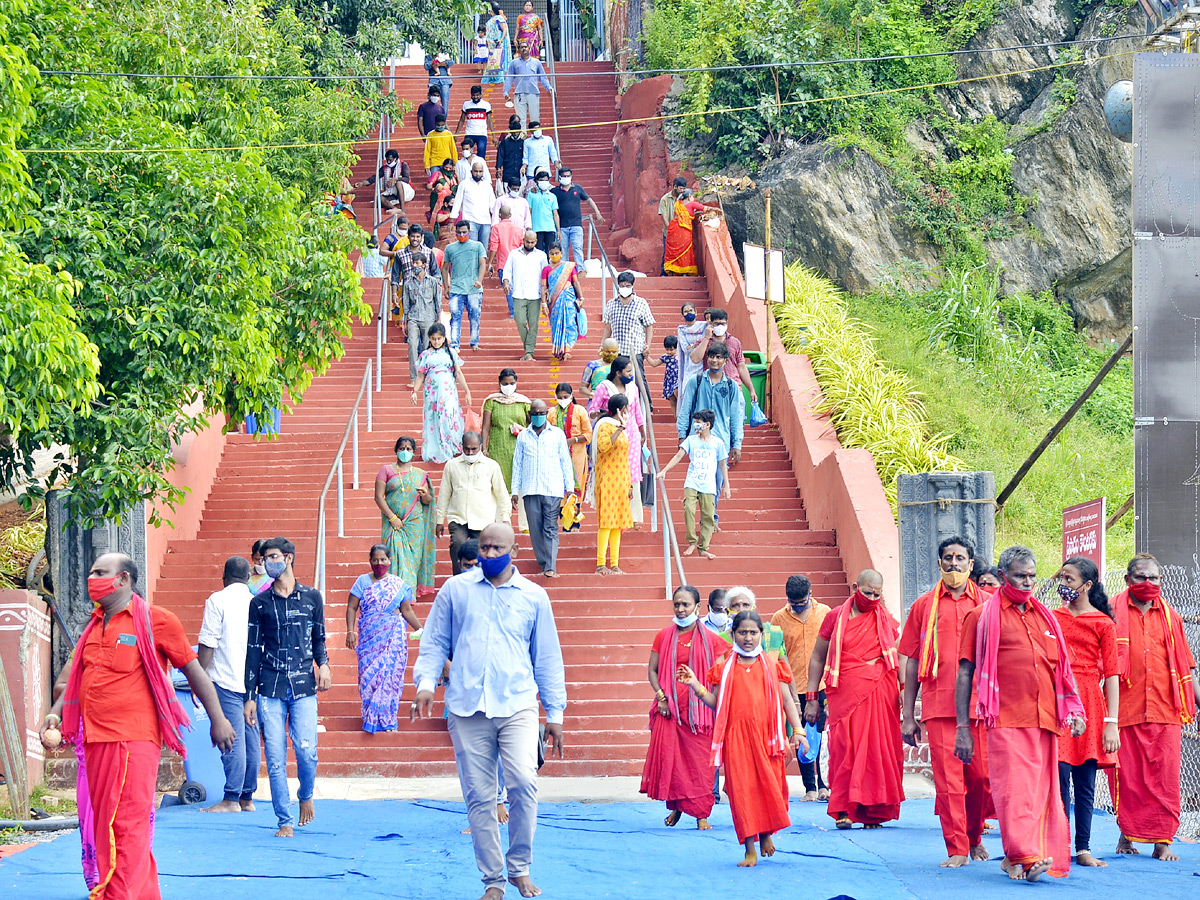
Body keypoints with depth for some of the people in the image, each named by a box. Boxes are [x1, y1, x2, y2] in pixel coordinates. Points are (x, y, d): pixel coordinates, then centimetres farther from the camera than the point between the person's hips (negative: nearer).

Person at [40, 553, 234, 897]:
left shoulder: (155, 621, -3)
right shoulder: (94, 626, 17)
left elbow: (193, 670, 1)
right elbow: (78, 677, 26)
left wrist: (217, 720, 1)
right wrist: (55, 714, 12)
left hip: (134, 740, -7)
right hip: (96, 740, 8)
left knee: (127, 827, -10)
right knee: (104, 826, 10)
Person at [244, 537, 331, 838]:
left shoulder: (312, 597, 9)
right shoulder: (260, 603, 8)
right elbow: (253, 651, 8)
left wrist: (323, 663, -6)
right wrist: (250, 697, 4)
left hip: (303, 688, 0)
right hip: (270, 689, 0)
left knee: (307, 751, -10)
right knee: (275, 758, -5)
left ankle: (305, 795, 21)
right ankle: (285, 821, 4)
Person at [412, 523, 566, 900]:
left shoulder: (534, 596, 10)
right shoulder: (455, 590, 10)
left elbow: (547, 657, 14)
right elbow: (434, 642, 12)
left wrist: (555, 713, 12)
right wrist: (426, 683, -6)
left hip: (517, 706, -1)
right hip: (467, 709, 1)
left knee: (523, 783, -19)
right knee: (479, 797, 0)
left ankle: (519, 867, -1)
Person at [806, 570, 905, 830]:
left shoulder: (886, 620, 10)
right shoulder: (836, 618, 5)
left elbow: (901, 657, 10)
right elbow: (818, 658, 9)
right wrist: (812, 699, 4)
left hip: (881, 692, 1)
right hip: (845, 693, -1)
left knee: (879, 748, -1)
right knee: (845, 748, -7)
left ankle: (874, 812, 4)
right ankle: (844, 810, -4)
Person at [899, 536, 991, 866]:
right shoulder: (924, 606, 10)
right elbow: (911, 663, 10)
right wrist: (907, 716, 6)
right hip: (938, 705, 0)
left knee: (980, 776, 3)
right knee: (948, 777, -5)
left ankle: (974, 835, 25)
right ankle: (957, 849, -1)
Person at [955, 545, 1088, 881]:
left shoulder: (1045, 618, 20)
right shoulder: (982, 616, 6)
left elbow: (1061, 670, 25)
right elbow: (965, 673, 4)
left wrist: (1074, 711, 11)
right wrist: (962, 727, -2)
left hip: (1044, 720, 5)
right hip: (1006, 720, -5)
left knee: (1039, 789, 2)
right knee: (1013, 785, -16)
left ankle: (1015, 860, 8)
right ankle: (1024, 856, -24)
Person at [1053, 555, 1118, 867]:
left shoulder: (1103, 623, 2)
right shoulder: (1052, 617, 11)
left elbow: (1111, 675, -1)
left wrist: (1111, 723, -7)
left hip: (1090, 705, -1)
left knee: (1085, 783, 3)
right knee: (1060, 778, -7)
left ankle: (1083, 849, 9)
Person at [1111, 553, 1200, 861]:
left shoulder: (1169, 615, 14)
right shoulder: (1113, 612, 5)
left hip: (1165, 709, 2)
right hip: (1125, 707, -2)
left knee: (1165, 776, -2)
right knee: (1127, 775, 0)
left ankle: (1163, 840, 0)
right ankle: (1127, 834, 12)